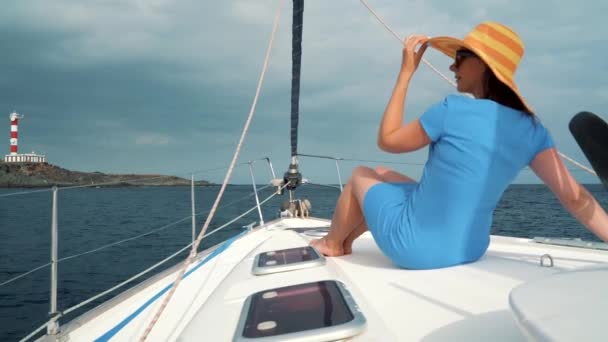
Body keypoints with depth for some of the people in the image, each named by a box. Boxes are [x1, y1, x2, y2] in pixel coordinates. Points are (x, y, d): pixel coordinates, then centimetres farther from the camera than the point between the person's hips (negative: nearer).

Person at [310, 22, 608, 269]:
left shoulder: (454, 110, -21)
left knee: (361, 175, 22)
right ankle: (345, 240, 45)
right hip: (468, 249, 6)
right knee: (382, 174, 26)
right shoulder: (531, 129, -4)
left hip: (413, 247, -6)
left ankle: (332, 244, 43)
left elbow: (387, 140, -7)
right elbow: (575, 196, -9)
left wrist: (406, 72, -3)